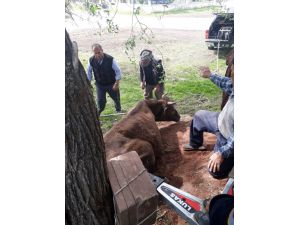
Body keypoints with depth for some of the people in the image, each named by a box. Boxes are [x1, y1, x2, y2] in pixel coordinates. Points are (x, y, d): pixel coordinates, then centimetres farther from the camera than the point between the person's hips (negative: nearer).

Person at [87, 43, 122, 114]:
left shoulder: (110, 59, -24)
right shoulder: (91, 60, -14)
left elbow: (118, 71, -17)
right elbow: (89, 72, 2)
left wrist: (117, 83, -21)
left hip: (111, 84, -1)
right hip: (99, 84, 1)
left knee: (116, 98, 15)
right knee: (101, 101, -3)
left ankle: (118, 110, 43)